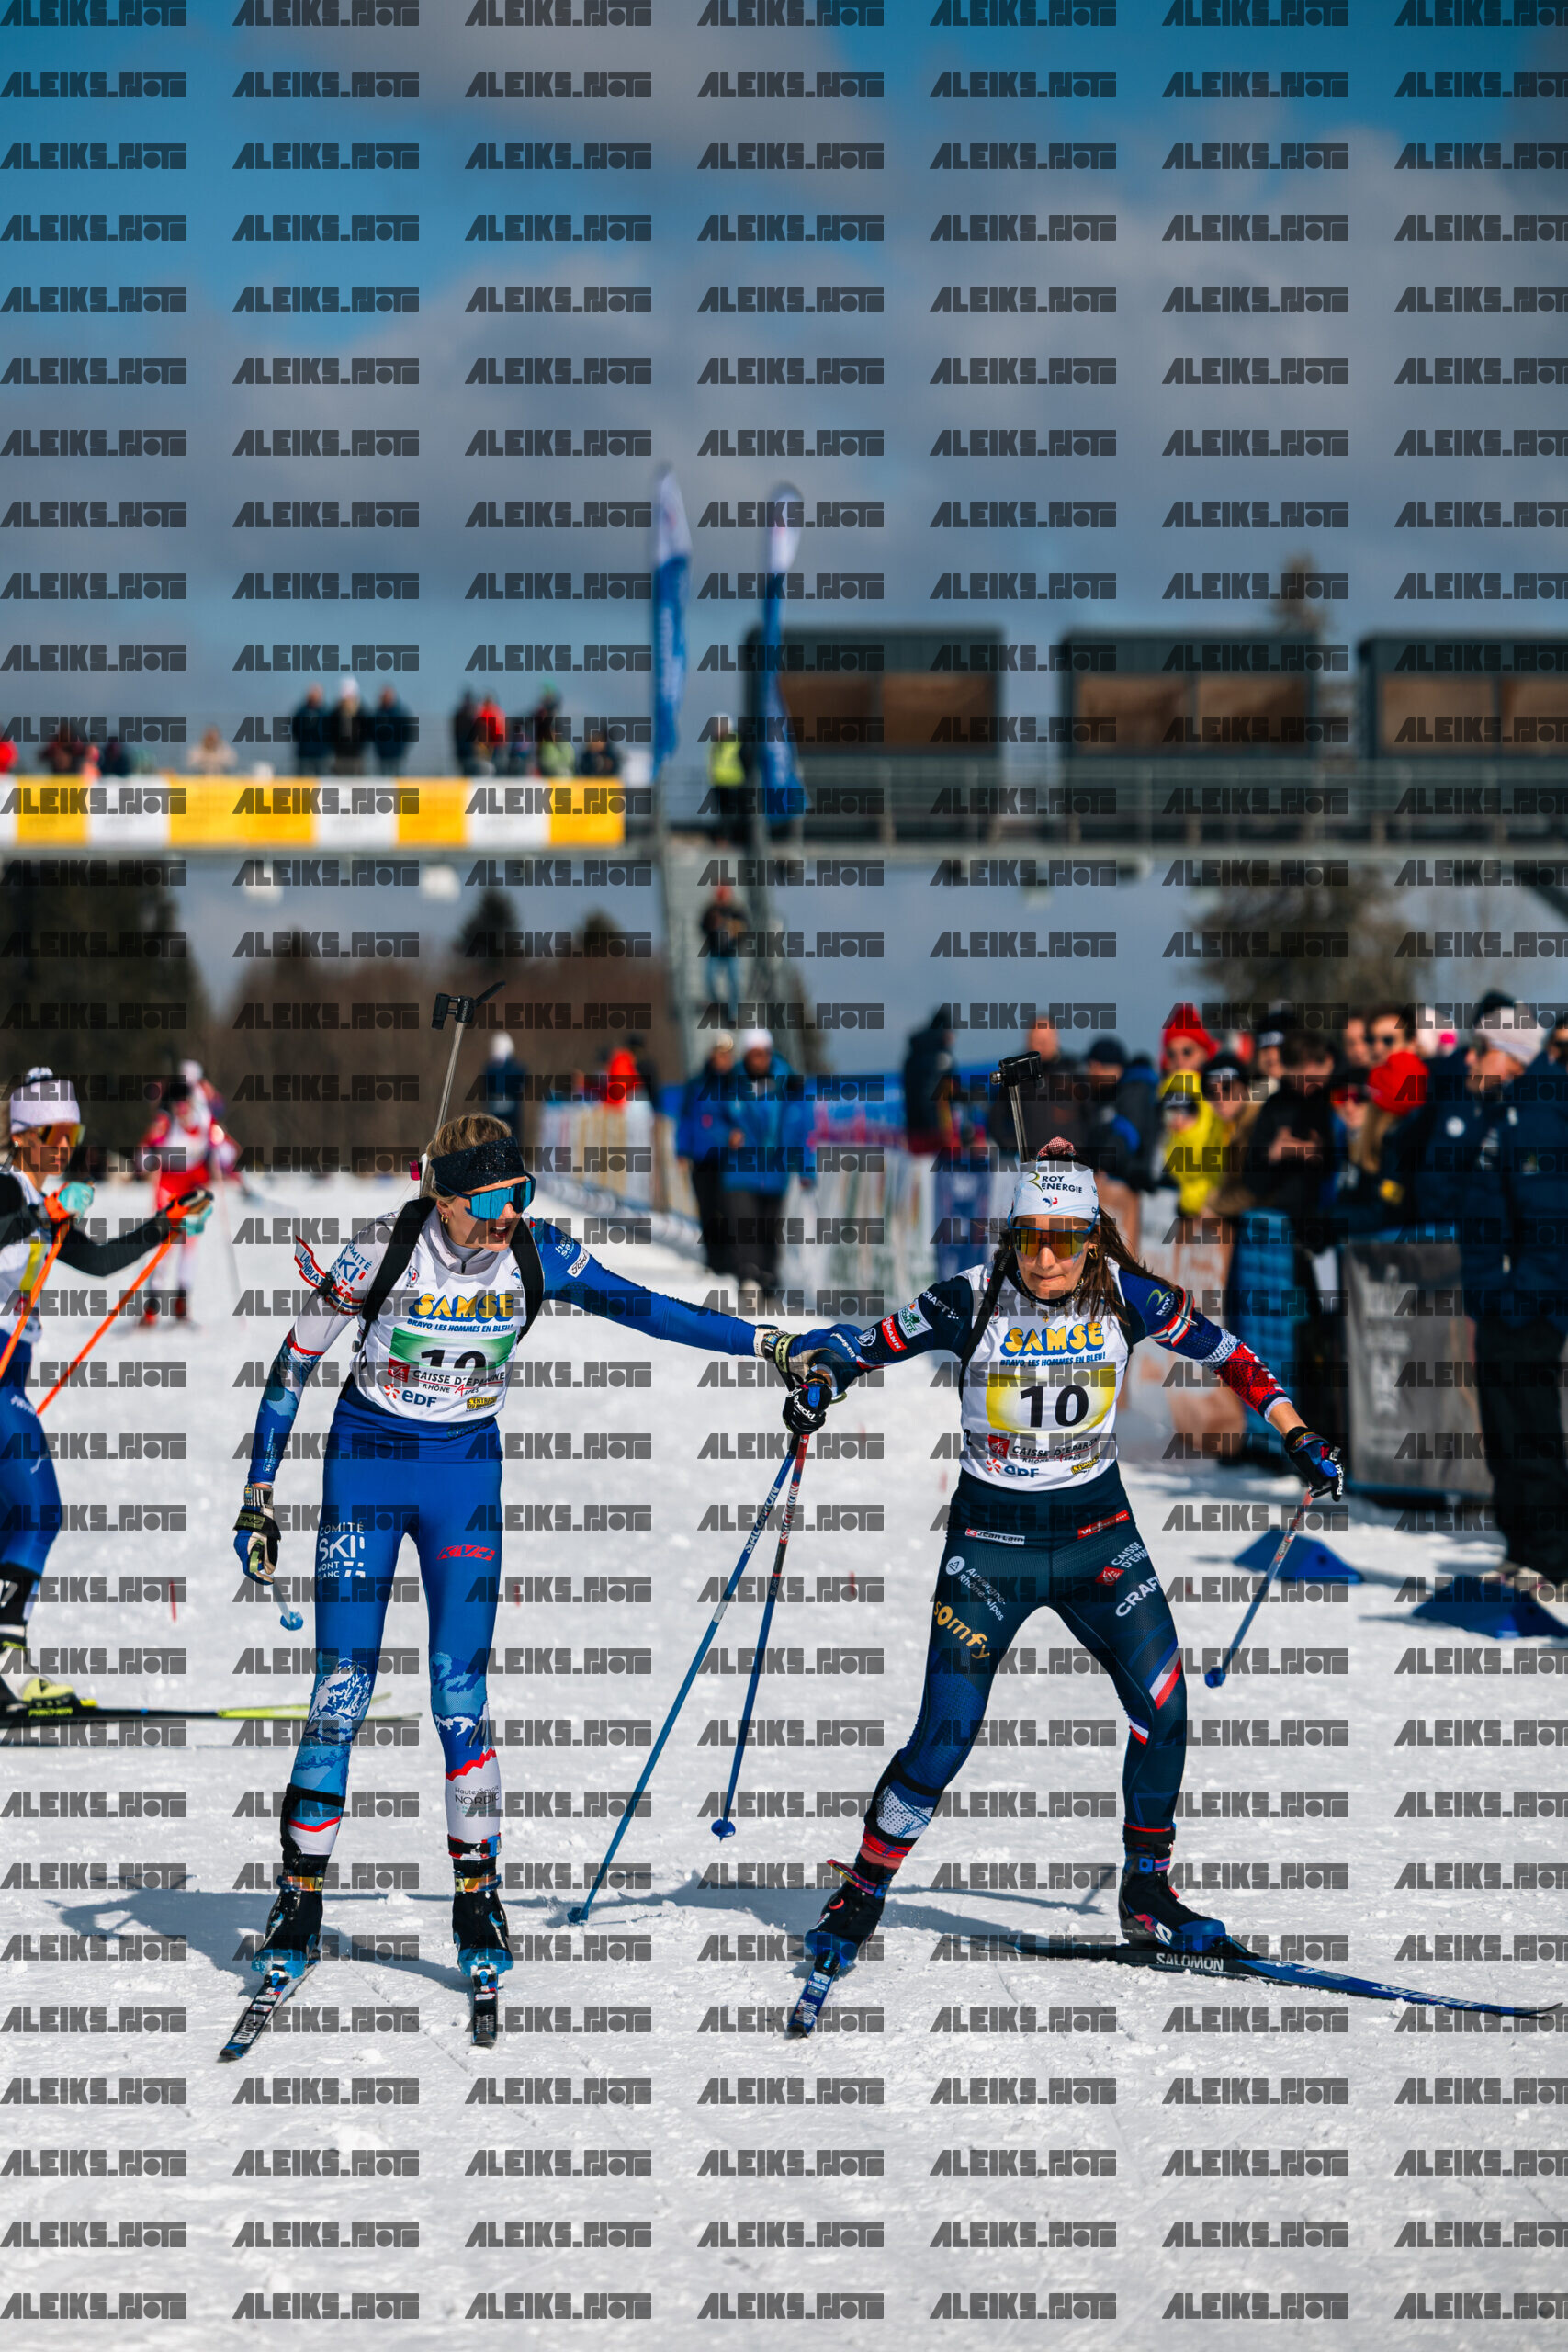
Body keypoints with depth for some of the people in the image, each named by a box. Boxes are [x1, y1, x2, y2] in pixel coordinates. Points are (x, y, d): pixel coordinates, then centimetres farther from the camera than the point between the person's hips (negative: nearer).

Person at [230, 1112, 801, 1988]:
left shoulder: (539, 1257, -11)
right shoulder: (383, 1250, -18)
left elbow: (650, 1309, -3)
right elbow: (296, 1362, -8)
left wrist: (768, 1342, -10)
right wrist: (260, 1496, -7)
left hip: (466, 1473, 2)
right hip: (367, 1465, -2)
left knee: (461, 1693, -6)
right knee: (343, 1692, -6)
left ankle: (478, 1895, 7)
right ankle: (301, 1900, 5)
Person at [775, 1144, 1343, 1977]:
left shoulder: (1126, 1297, -8)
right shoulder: (971, 1302, -13)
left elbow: (1223, 1352, 5)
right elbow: (852, 1344, -9)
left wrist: (1296, 1436, 0)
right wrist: (817, 1372, -30)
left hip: (1096, 1534, 2)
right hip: (989, 1540, -2)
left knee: (1162, 1706, -11)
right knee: (944, 1740, -8)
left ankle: (1146, 1893, 9)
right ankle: (862, 1893, 13)